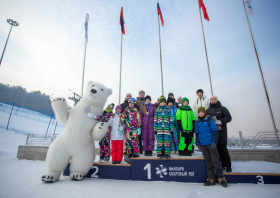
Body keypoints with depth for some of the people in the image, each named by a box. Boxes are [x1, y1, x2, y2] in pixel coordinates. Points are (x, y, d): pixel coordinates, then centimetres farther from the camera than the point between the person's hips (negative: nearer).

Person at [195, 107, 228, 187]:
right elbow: (197, 133, 17)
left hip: (211, 144, -4)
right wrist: (197, 143, 13)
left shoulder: (210, 120, -4)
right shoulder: (197, 122, 10)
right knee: (208, 162, 10)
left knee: (215, 161, 0)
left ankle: (221, 178, 15)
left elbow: (215, 131, -7)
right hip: (202, 145, 4)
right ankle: (211, 179, 18)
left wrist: (214, 141, -15)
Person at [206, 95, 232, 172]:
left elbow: (228, 117, -4)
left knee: (222, 148, -5)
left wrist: (220, 121, -20)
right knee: (216, 148, 3)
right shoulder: (208, 110, 15)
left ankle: (228, 166, 9)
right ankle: (221, 165, 16)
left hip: (221, 131, -3)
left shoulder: (222, 108, 7)